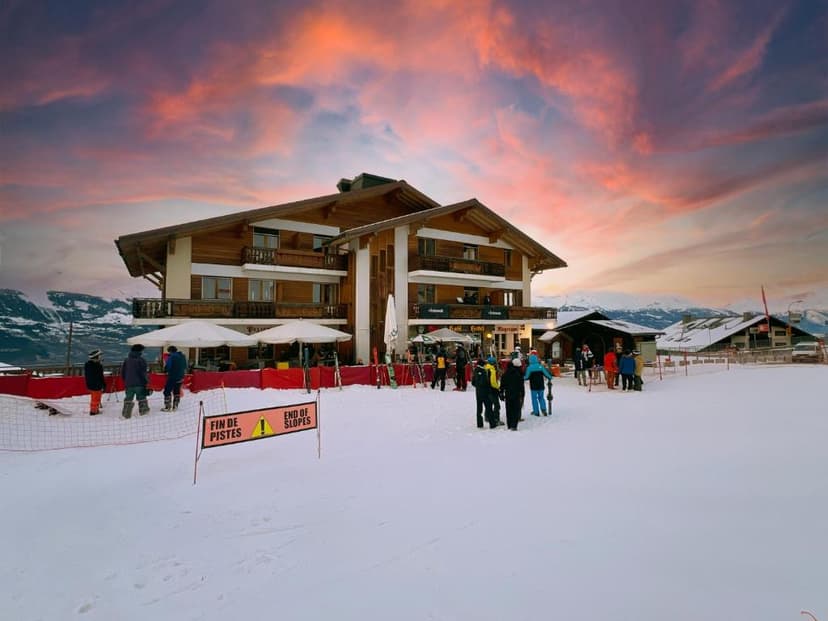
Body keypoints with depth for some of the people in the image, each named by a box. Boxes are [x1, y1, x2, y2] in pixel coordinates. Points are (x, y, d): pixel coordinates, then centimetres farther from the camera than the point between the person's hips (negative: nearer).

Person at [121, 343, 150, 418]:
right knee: (142, 398, 13)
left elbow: (122, 372, 12)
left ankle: (126, 414, 2)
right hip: (139, 383, -4)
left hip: (129, 383, 4)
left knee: (128, 399, 7)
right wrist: (147, 380, -4)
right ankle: (143, 410, 23)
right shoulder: (141, 360, -11)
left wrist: (125, 381, 22)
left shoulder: (127, 360, 7)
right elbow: (143, 373, -14)